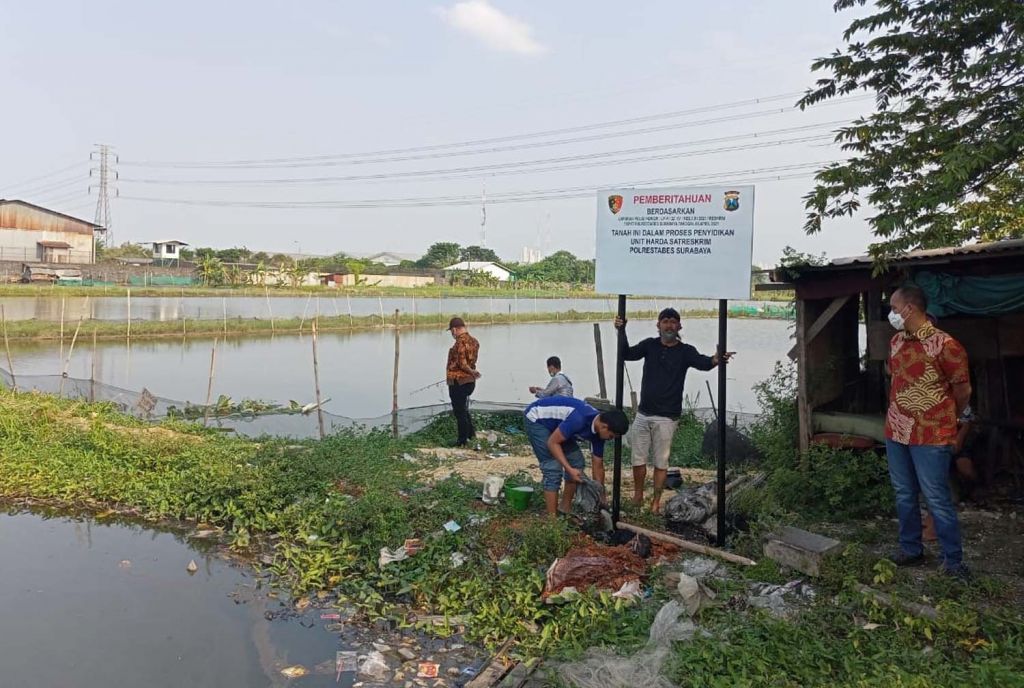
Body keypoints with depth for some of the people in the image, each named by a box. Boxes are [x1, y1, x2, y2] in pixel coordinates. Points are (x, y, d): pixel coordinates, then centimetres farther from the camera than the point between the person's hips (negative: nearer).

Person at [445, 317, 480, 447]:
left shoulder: (460, 342, -19)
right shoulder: (473, 341, 7)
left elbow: (462, 364, -21)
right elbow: (471, 361, 9)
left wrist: (472, 372, -8)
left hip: (458, 381, -9)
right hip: (470, 381, 9)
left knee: (459, 411, 2)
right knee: (463, 408, 24)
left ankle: (463, 440, 8)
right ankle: (471, 433, 27)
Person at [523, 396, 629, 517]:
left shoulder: (598, 430, -9)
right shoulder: (579, 419, -35)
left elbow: (598, 466, 0)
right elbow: (552, 443, -27)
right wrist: (569, 469, -31)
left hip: (555, 423, 9)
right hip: (536, 419, -9)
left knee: (576, 461, 5)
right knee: (553, 468, -16)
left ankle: (564, 511, 16)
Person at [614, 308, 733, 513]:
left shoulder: (685, 351, -4)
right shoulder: (650, 345, 5)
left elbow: (703, 363, -21)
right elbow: (628, 354, -5)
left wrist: (716, 359, -45)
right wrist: (621, 332, -21)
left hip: (666, 417, -3)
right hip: (643, 414, 3)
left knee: (661, 462, 3)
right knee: (638, 459, 9)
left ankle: (656, 501, 16)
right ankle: (638, 496, 27)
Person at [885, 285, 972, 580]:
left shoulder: (944, 345, -16)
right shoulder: (896, 341, 6)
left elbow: (963, 389, -6)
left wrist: (949, 419, 8)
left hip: (930, 436, -7)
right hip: (896, 432, 7)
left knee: (937, 499, -1)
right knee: (904, 495, 15)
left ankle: (953, 560, 13)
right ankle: (911, 549, 29)